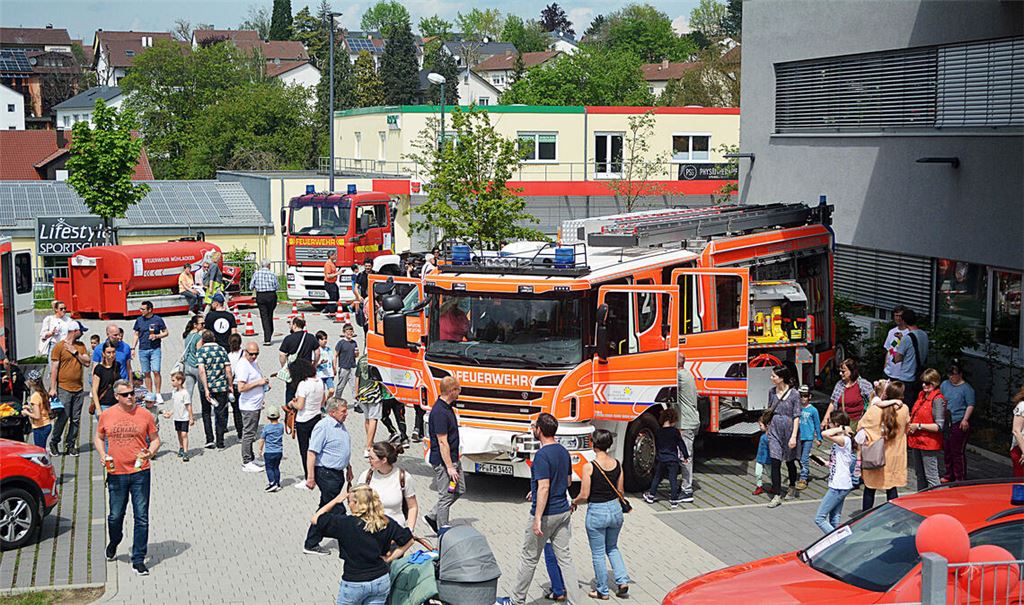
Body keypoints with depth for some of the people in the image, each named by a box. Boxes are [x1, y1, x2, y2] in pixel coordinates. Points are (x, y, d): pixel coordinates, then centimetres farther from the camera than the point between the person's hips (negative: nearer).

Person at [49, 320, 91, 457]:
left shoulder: (81, 346, 12)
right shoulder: (59, 346, -4)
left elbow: (87, 363, 7)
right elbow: (54, 368, -6)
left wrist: (75, 352, -5)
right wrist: (53, 388, -10)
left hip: (79, 389, 5)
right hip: (64, 389, -5)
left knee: (76, 419, 4)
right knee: (63, 417, -8)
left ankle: (70, 445, 11)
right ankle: (54, 443, 9)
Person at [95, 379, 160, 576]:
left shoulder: (144, 415, 0)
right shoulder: (106, 416, 3)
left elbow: (155, 439, 8)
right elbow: (98, 438, 16)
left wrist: (150, 453, -12)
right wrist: (102, 454, -2)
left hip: (140, 473, -1)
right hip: (116, 473, 1)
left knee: (142, 518, -1)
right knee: (115, 516, 10)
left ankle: (138, 560, 6)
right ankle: (113, 543, 42)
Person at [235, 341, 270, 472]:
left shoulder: (253, 363, 13)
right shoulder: (243, 366, -18)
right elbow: (241, 388, -25)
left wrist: (265, 382, 10)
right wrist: (258, 383, -22)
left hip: (256, 405, 10)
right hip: (249, 406, -10)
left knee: (251, 433, 16)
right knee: (248, 434, -5)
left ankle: (251, 459, 24)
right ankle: (246, 463, 0)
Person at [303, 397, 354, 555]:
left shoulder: (340, 425, 12)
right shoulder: (323, 427, -17)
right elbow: (312, 453, -20)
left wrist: (348, 468, 28)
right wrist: (311, 477, -23)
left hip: (338, 473, 9)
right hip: (326, 473, -9)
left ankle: (312, 544, 19)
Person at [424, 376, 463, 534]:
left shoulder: (448, 407, 9)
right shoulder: (439, 412, -23)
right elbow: (442, 442, -24)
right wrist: (449, 467, -23)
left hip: (453, 458, 10)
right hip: (443, 461, -10)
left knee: (459, 490, 17)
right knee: (446, 496, -1)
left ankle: (432, 517, 25)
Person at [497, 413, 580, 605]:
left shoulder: (542, 455, -20)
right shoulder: (563, 451, 6)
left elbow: (544, 488, -25)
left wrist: (537, 519, -24)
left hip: (546, 514, -7)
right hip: (563, 511, 8)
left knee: (529, 558, 7)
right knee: (564, 557, 10)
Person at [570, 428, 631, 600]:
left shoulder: (589, 467, -18)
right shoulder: (617, 464, -3)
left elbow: (584, 496, -15)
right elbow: (620, 491, 6)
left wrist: (574, 502, 6)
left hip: (596, 512, -5)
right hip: (615, 509, 5)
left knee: (598, 553, 11)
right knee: (612, 548, 26)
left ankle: (602, 591, 21)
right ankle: (623, 581, 13)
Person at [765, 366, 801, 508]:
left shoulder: (793, 394, -13)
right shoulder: (772, 391, 1)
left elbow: (796, 417, -12)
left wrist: (794, 436, -16)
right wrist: (767, 426, 19)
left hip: (789, 430, -3)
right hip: (775, 430, 3)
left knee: (789, 461, 14)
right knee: (775, 463, -5)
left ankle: (792, 487, 39)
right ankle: (777, 496, -1)